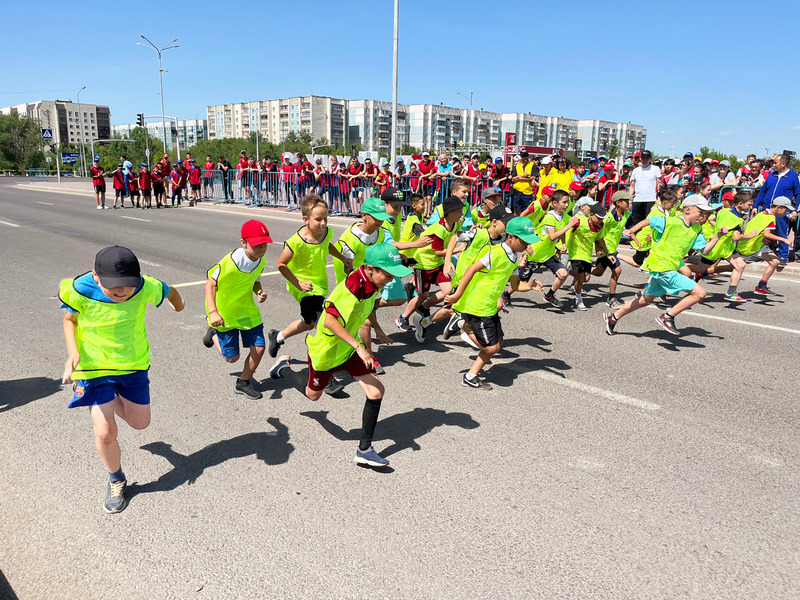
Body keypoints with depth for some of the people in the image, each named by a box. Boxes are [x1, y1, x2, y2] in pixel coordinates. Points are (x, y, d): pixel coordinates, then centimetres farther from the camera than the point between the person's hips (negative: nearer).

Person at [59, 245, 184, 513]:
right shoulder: (81, 290, -24)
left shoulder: (145, 288, -22)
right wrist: (73, 353, -19)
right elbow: (69, 320, -3)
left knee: (140, 422, 13)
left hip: (133, 364, 2)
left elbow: (169, 291, 2)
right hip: (94, 367, -2)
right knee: (104, 433, -8)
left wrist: (178, 305, 25)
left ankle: (112, 398, 47)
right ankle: (116, 481, 23)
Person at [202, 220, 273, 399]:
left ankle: (243, 383, 23)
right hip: (224, 313, -5)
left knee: (259, 347, -1)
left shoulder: (260, 261, -7)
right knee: (232, 357, 4)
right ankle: (214, 334, 35)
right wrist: (212, 312, -33)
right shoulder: (231, 261, -28)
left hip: (247, 310, 6)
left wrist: (260, 292, -14)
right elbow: (210, 284, -23)